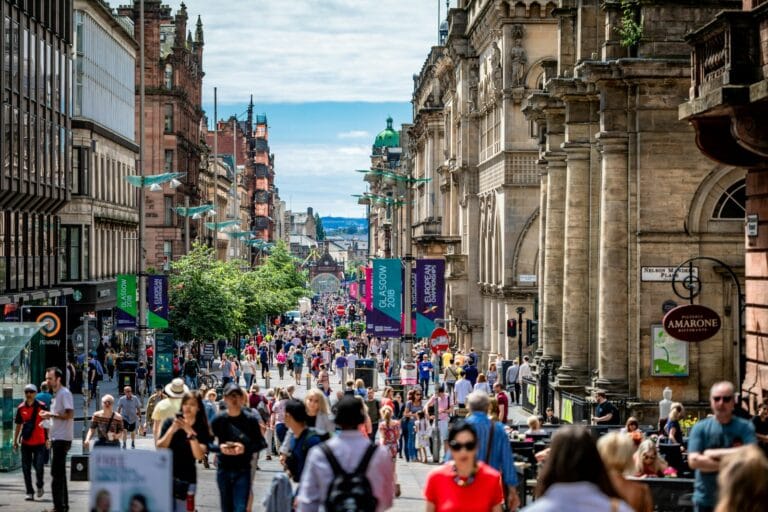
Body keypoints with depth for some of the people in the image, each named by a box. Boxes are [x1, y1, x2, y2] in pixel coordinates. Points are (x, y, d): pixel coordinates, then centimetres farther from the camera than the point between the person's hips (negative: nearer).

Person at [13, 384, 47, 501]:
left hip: (39, 442, -3)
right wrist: (15, 441, 12)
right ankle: (29, 492, 11)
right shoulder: (21, 408, 4)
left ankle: (39, 486, 21)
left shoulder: (41, 406, -5)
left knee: (39, 467, -7)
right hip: (25, 443, 3)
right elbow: (18, 425, 12)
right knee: (26, 468, 2)